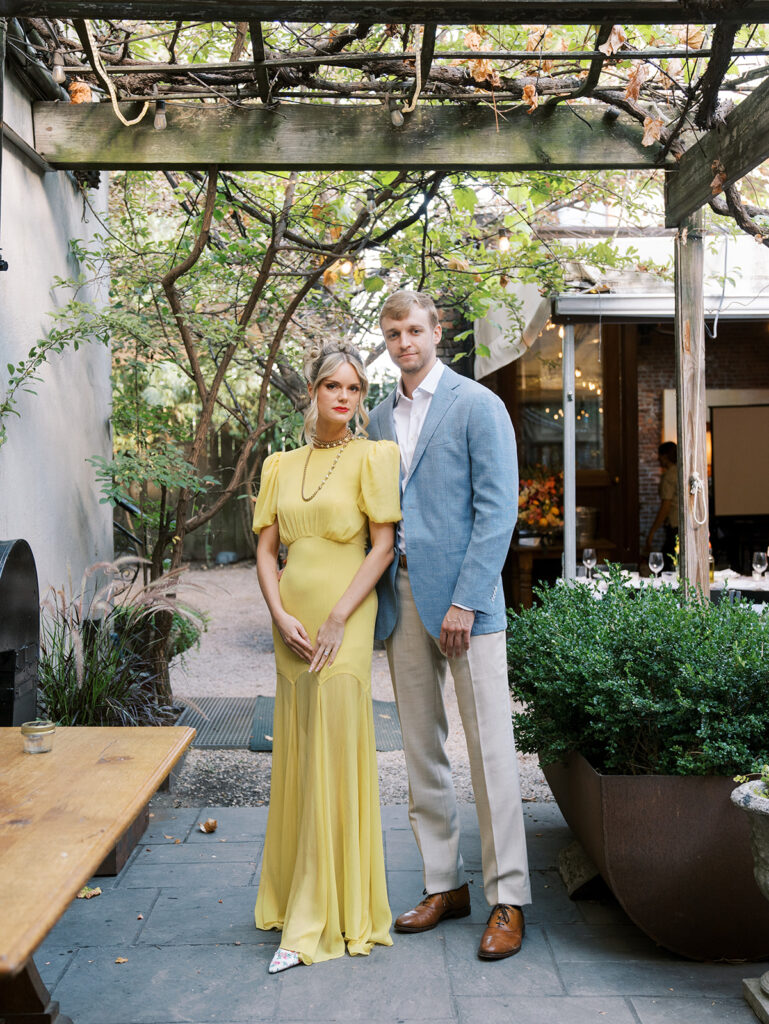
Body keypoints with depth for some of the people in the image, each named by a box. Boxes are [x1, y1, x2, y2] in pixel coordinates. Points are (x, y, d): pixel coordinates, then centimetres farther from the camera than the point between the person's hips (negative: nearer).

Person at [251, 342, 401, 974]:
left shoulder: (373, 456, -1)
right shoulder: (280, 465, 12)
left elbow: (383, 546, -6)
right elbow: (266, 548, 10)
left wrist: (336, 620, -13)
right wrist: (280, 615, -5)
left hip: (344, 620, -5)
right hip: (293, 621, 5)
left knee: (333, 759, -3)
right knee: (296, 759, 11)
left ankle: (322, 918, 7)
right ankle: (295, 897, 26)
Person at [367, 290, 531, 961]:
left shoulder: (477, 405, -2)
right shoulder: (380, 418, 16)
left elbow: (498, 509, -9)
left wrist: (465, 601, -15)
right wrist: (378, 598, 7)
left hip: (463, 596, -6)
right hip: (400, 599, 6)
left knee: (489, 748, -2)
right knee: (421, 749, 10)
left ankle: (507, 900, 9)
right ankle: (444, 884, 23)